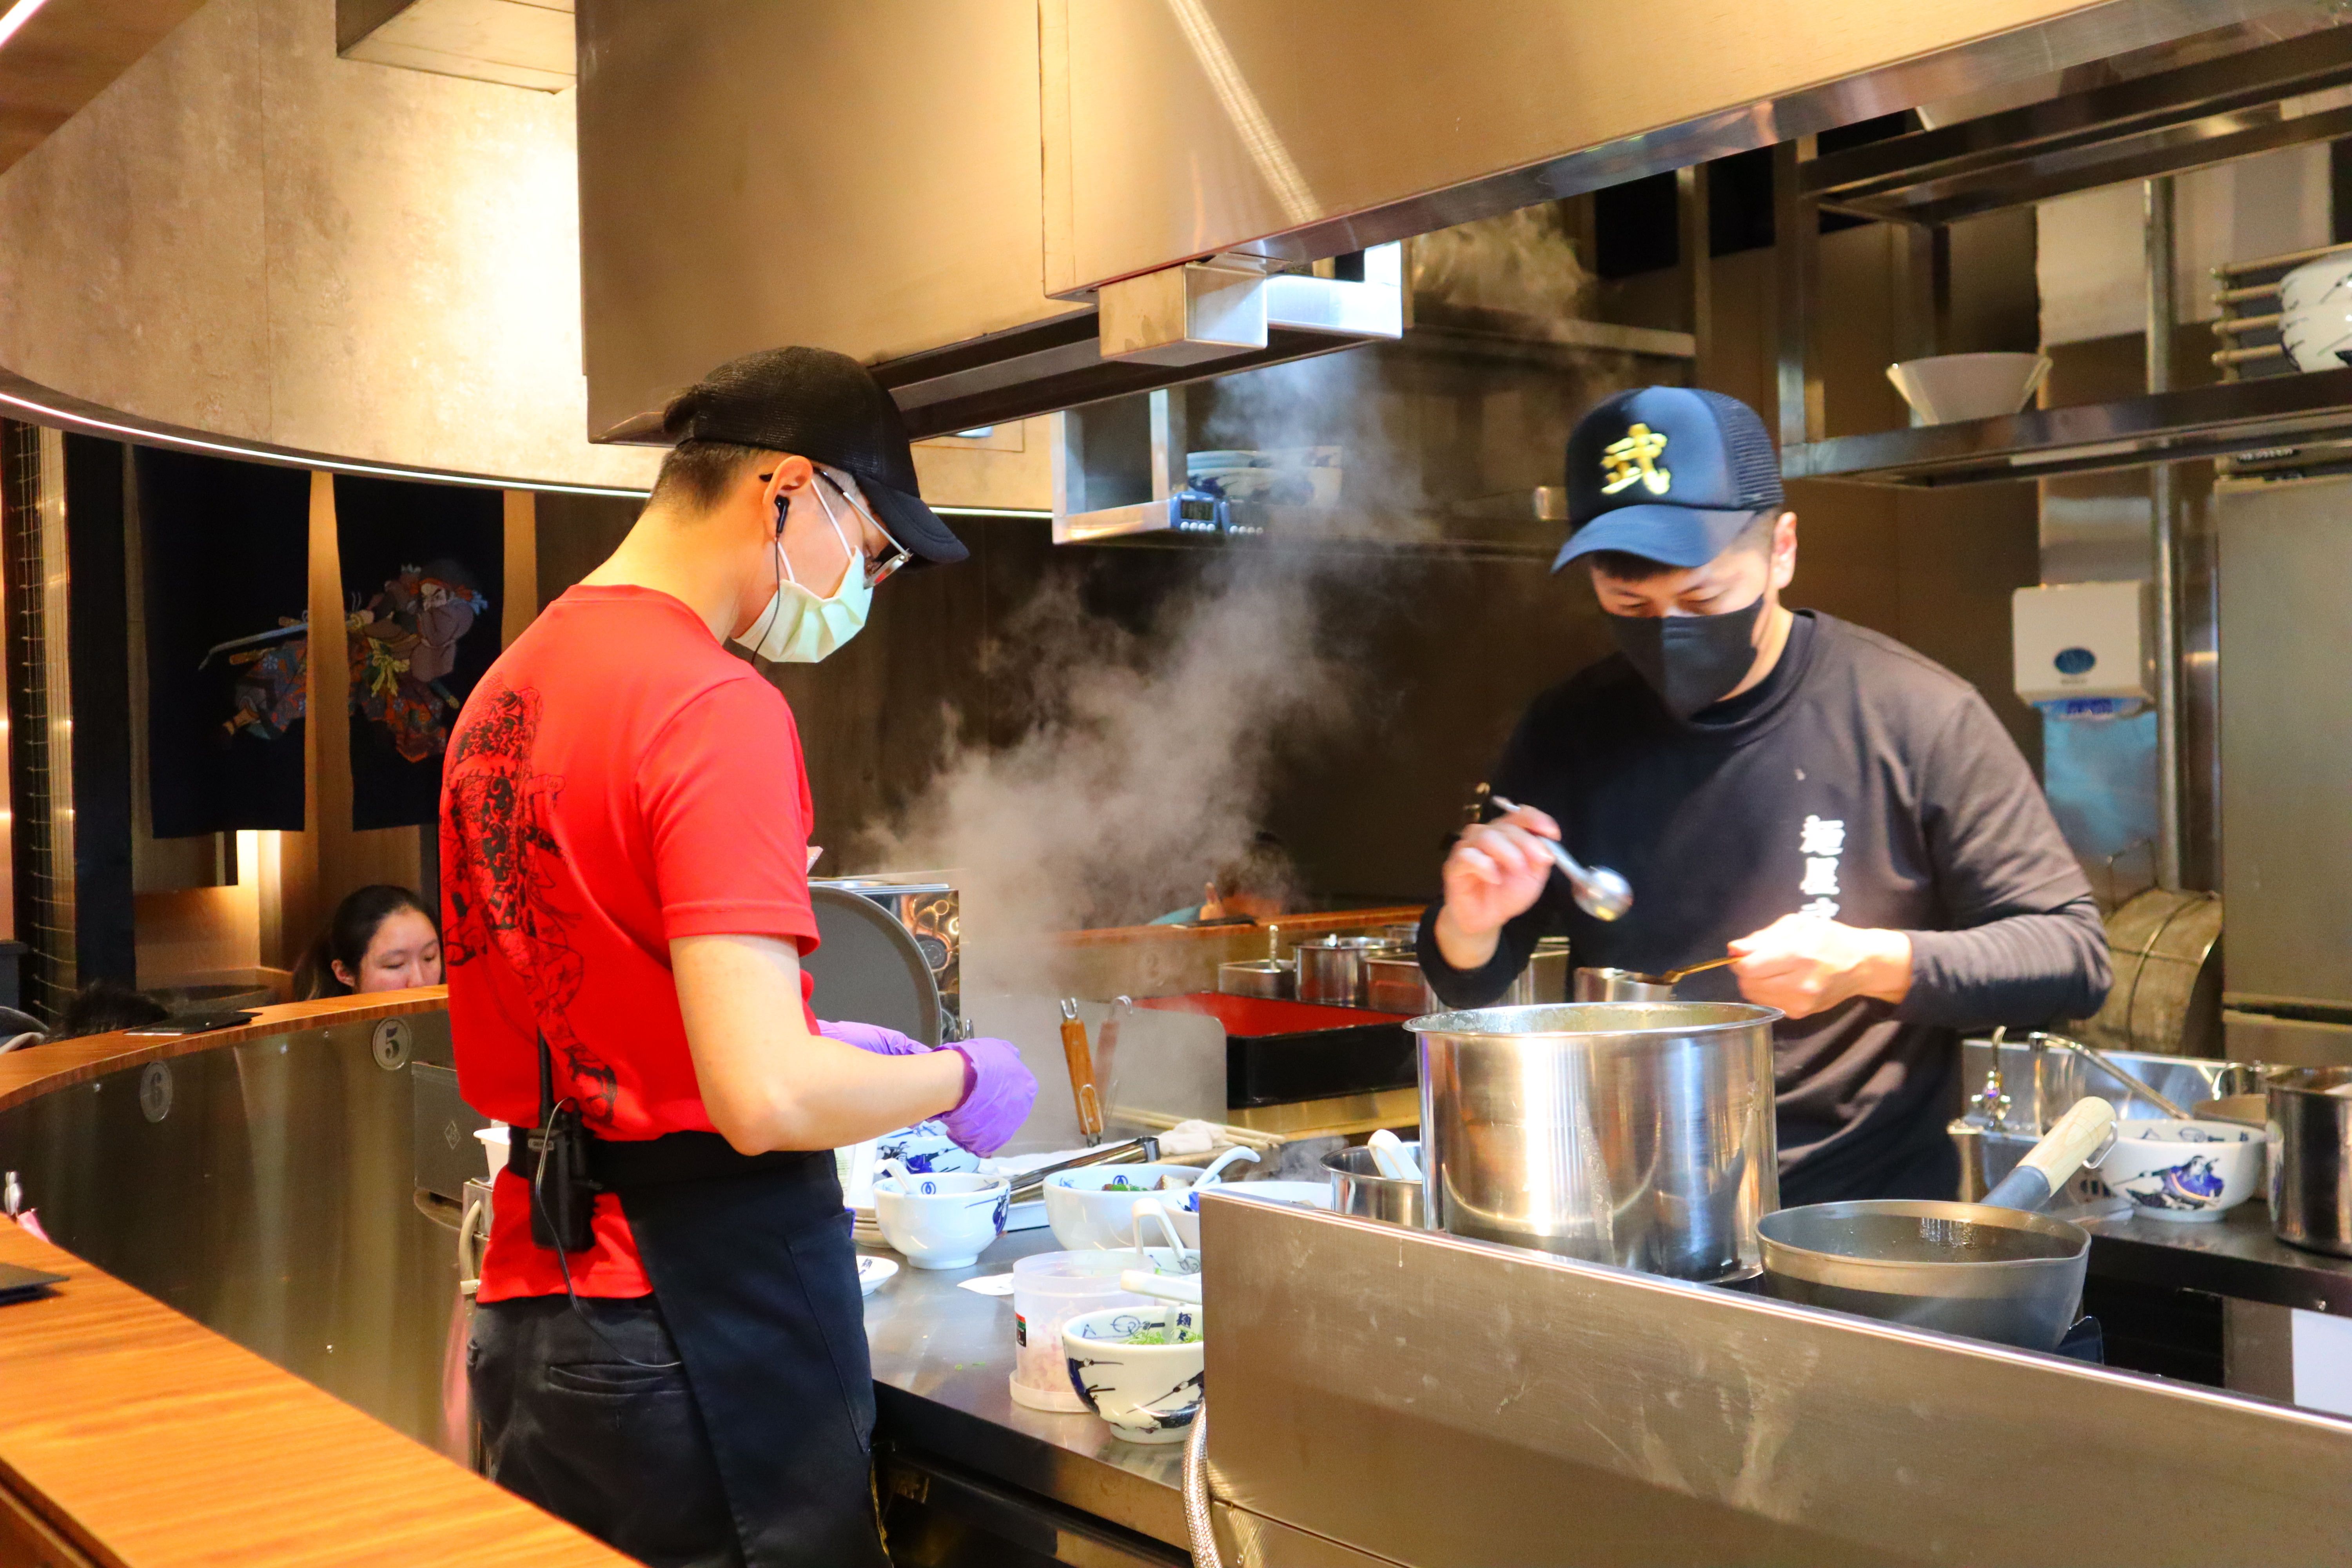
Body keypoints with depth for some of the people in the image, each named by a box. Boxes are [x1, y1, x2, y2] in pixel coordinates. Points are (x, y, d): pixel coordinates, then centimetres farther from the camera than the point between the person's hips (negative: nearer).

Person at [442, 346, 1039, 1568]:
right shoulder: (718, 709, -17)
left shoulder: (507, 689, 10)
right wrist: (954, 1080, -5)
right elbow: (766, 1097, -25)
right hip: (707, 1315, -8)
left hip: (531, 1302, 8)